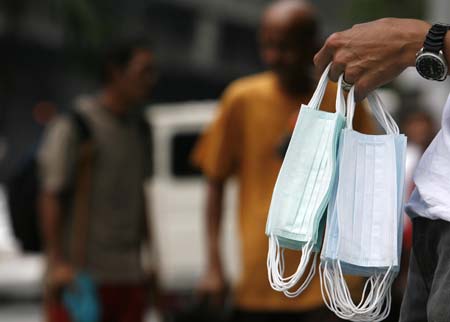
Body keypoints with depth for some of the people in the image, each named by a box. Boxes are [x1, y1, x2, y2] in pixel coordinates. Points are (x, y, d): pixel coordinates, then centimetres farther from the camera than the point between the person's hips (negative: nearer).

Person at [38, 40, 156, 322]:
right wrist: (57, 263, -17)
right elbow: (50, 198, -10)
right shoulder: (73, 127, -8)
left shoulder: (140, 129, 15)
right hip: (81, 275, -7)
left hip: (129, 276, 7)